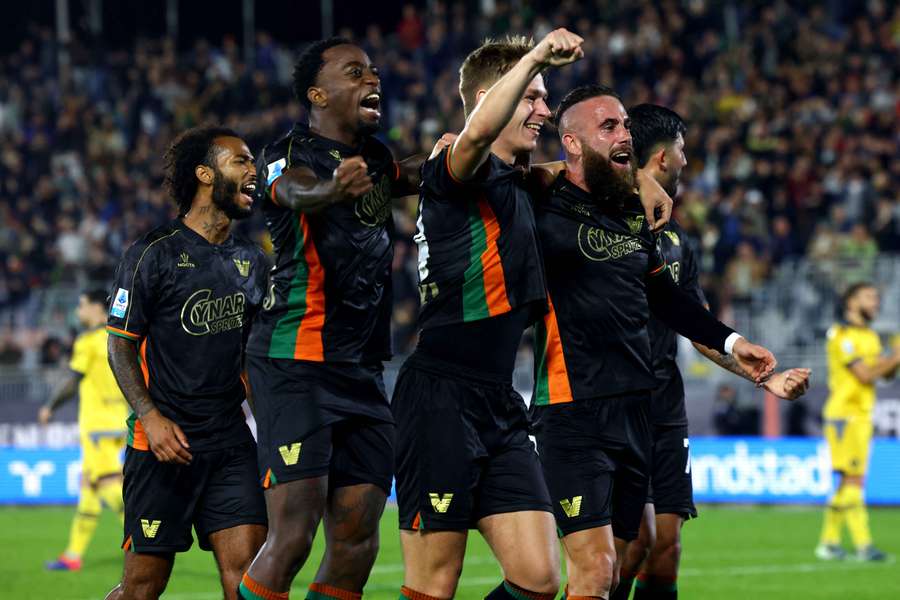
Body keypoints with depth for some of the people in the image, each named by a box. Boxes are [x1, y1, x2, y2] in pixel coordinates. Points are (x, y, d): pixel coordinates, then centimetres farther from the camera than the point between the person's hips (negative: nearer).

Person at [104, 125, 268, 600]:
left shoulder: (251, 261, 13)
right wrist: (151, 417, -16)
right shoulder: (154, 254, -4)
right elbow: (120, 345, -4)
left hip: (231, 441, 5)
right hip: (164, 439, -5)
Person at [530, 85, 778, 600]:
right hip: (574, 413, -8)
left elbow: (663, 294, 27)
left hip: (635, 412, 8)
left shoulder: (633, 213, 15)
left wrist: (729, 342, 23)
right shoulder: (547, 208, -8)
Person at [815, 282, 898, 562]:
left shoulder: (869, 336, 18)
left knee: (848, 482, 9)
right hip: (845, 415, -9)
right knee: (852, 479, -12)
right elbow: (864, 374, -18)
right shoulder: (842, 335, -11)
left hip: (862, 415, 9)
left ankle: (828, 541, 16)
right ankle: (863, 545, -17)